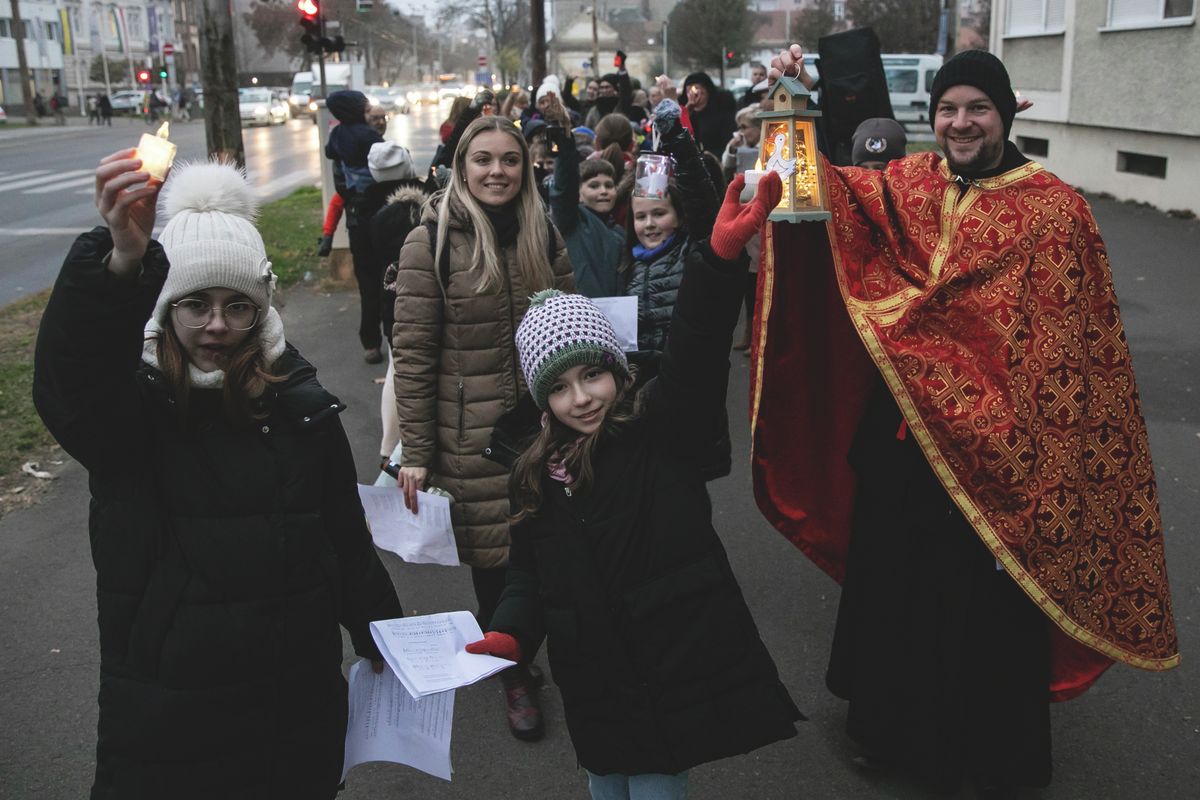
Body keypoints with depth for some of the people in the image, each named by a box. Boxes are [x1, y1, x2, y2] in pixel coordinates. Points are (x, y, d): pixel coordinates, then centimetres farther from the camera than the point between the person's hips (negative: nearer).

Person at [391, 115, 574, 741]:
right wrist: (415, 453, -11)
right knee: (491, 554, 6)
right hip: (473, 436, -3)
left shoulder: (543, 235, 6)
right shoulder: (431, 242, -8)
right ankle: (514, 674, 29)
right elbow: (412, 353, -9)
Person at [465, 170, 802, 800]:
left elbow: (696, 356, -28)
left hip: (679, 675, -5)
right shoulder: (536, 475, 3)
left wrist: (722, 256, -44)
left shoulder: (664, 430, -10)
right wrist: (510, 633, -9)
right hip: (595, 691, 5)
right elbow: (529, 575, 11)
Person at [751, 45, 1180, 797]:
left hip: (992, 445, -4)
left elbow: (1084, 347, -8)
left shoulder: (1055, 209, -8)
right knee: (893, 579, 16)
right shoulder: (905, 185, 5)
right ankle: (896, 723, 40)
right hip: (899, 432, 4)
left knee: (982, 598, 9)